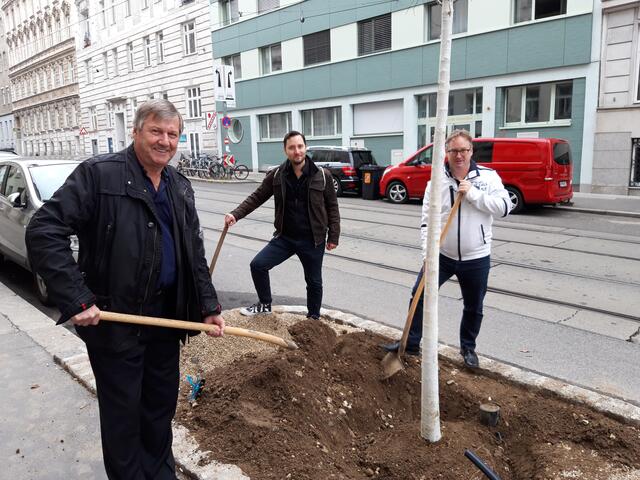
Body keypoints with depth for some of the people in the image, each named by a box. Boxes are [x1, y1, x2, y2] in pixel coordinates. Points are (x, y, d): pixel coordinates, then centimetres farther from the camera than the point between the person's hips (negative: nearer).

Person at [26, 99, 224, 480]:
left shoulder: (180, 187, 8)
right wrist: (76, 299, -22)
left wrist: (209, 306, 5)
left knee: (162, 403, 20)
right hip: (114, 318, -6)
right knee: (122, 412, 11)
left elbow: (195, 254, 11)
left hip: (167, 315, 6)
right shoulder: (98, 174, -13)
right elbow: (44, 231, -18)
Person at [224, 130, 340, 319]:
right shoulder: (276, 176, -3)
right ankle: (265, 305, 16)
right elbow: (256, 197, -1)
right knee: (258, 265, -7)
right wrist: (236, 214, -15)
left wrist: (333, 236, -2)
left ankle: (314, 318, 34)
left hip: (312, 240, -2)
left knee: (314, 282, 11)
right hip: (284, 237, 2)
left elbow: (332, 207, -1)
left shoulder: (323, 176, -7)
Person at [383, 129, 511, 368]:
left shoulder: (488, 176, -4)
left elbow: (504, 207, -13)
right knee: (420, 296, 1)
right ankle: (411, 343, 19)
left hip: (476, 258, 0)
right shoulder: (437, 182, -2)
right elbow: (427, 221, -5)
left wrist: (472, 193, -20)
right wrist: (428, 253, -15)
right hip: (441, 255, 1)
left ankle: (468, 348, 36)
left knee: (473, 308, 13)